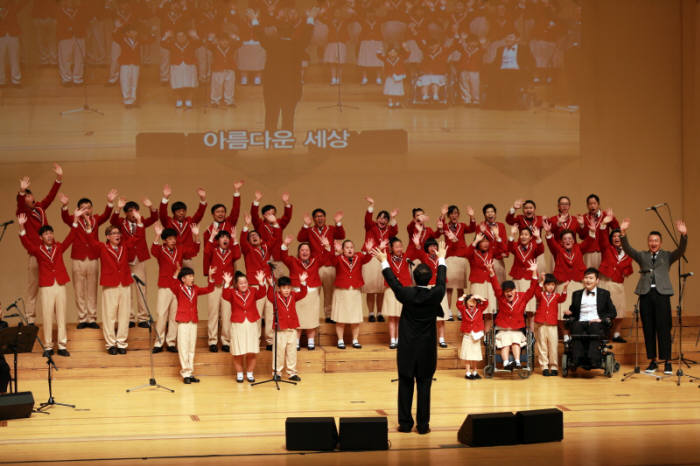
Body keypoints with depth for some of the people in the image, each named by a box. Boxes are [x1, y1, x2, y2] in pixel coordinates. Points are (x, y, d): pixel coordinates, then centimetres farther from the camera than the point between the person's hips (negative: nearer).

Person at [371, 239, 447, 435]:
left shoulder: (406, 294, -12)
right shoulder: (435, 295, -10)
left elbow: (393, 281, 5)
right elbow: (441, 281, 10)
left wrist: (384, 261, 20)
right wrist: (441, 259, 26)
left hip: (406, 349, 0)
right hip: (427, 350, 0)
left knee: (405, 386, 8)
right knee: (424, 386, 5)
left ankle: (405, 423, 12)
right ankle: (423, 425, 7)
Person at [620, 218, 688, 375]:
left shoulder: (667, 256, 13)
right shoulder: (642, 256, 16)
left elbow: (681, 250, -4)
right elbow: (628, 249, 2)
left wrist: (683, 235, -21)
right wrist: (623, 234, -14)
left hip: (661, 293, -2)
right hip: (646, 293, 2)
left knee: (663, 328, -4)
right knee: (648, 328, 3)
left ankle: (667, 362, 1)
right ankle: (652, 361, 10)